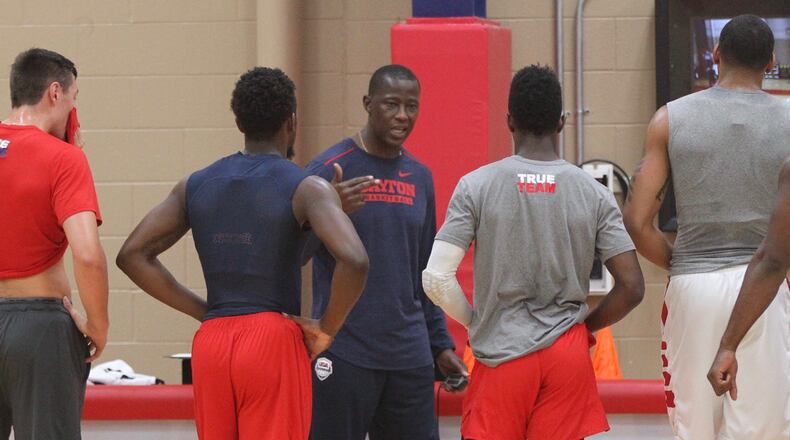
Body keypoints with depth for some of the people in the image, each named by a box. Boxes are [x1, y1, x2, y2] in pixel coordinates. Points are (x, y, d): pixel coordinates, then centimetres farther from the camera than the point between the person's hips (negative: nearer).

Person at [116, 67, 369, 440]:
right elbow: (354, 261, -19)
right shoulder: (306, 188, -4)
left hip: (211, 343, 5)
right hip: (274, 340, -5)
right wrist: (327, 329, -5)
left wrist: (202, 310, 10)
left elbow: (132, 255, 9)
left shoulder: (196, 186, 11)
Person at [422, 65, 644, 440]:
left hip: (502, 356, -2)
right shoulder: (593, 193, 0)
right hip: (568, 357, 2)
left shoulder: (476, 186, -4)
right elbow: (632, 287, -2)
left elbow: (436, 278, -9)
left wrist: (474, 323, 9)